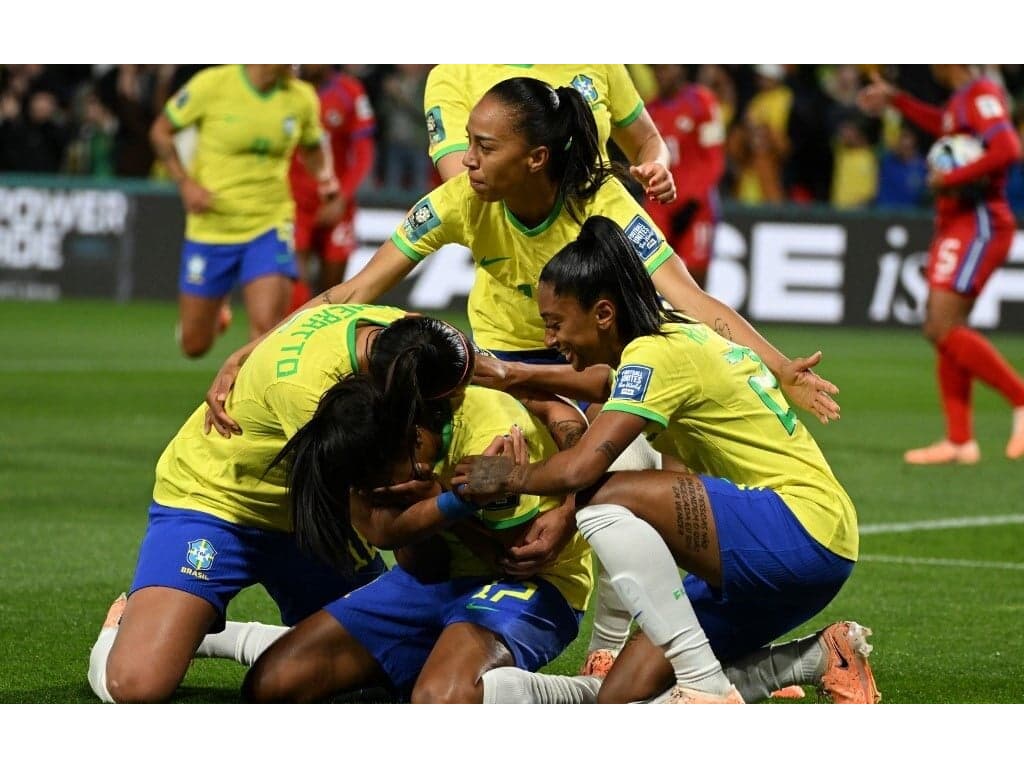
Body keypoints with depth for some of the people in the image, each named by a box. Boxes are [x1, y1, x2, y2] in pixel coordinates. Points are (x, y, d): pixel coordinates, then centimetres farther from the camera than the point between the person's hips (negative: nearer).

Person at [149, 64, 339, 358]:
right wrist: (185, 182, -13)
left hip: (270, 226, 1)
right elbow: (160, 131, 0)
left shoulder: (301, 97, -1)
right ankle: (218, 305, 45)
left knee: (267, 327, -21)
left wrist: (324, 174, -5)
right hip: (211, 227, -1)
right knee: (194, 345, 9)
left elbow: (311, 149, 18)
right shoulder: (211, 84, -11)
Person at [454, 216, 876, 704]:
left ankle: (708, 691, -23)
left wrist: (511, 476, -5)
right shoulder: (675, 338, 13)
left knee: (606, 500, -26)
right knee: (622, 700, 2)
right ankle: (822, 659, 7)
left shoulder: (656, 355, -14)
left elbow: (581, 469, -23)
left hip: (806, 528, -10)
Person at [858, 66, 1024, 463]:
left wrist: (950, 178, -23)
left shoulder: (981, 95, -14)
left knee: (945, 329, -16)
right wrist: (896, 99, 41)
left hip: (977, 225, -10)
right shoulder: (962, 99, 16)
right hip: (958, 225, 10)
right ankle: (960, 441, 9)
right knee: (939, 331, 8)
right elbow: (943, 125, 40)